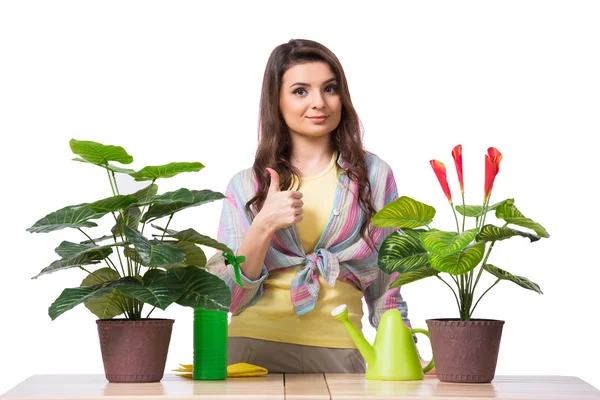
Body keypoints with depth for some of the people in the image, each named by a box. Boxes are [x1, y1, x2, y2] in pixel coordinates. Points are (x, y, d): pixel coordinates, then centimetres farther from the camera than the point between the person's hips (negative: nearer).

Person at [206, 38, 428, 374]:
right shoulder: (246, 186, 5)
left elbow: (385, 290, 10)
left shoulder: (374, 175, 5)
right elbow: (227, 299, -1)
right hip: (254, 349, 0)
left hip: (338, 354, 0)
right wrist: (264, 226, -13)